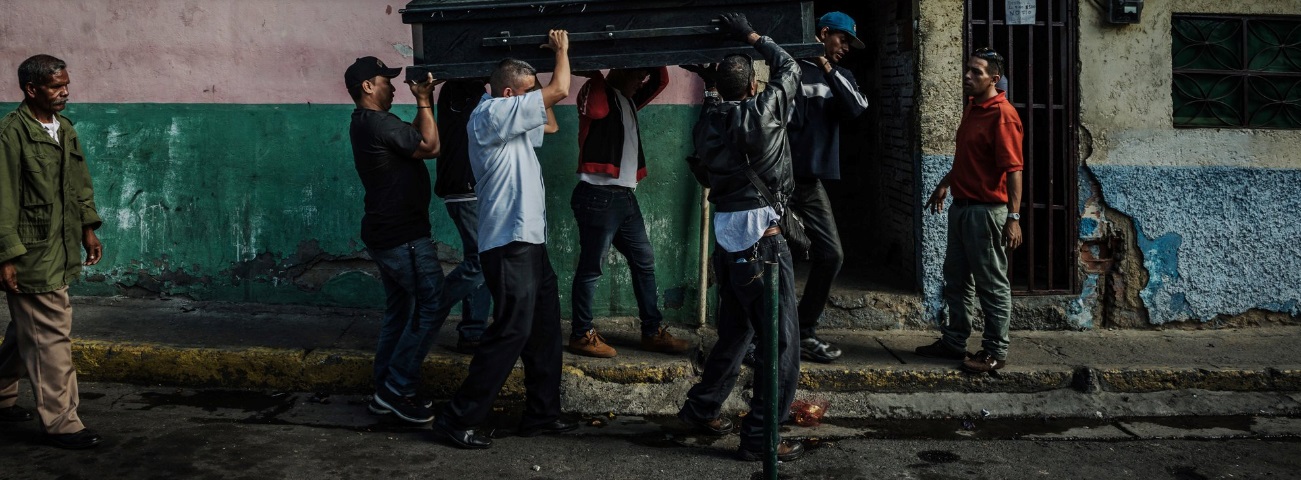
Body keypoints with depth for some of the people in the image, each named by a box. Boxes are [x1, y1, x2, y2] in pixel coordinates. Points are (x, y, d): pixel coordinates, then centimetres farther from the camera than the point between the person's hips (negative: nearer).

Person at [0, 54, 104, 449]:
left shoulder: (64, 129, 11)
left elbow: (80, 183, 20)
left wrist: (88, 228, 14)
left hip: (60, 251, 8)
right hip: (32, 254, -8)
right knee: (52, 336, -5)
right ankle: (61, 423, 3)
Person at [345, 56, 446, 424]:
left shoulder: (365, 124, 13)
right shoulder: (380, 124, -19)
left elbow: (411, 138, 20)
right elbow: (430, 146, -14)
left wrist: (424, 101, 11)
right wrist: (424, 101, -4)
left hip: (386, 235, 11)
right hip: (404, 237, -10)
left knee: (398, 311, 15)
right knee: (432, 305, -5)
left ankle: (385, 393, 20)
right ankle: (397, 388, -1)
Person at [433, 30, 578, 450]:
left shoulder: (509, 122, 15)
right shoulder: (491, 114, -14)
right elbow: (559, 91, -16)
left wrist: (554, 52, 23)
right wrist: (561, 49, 2)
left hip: (529, 242, 10)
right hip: (510, 246, -10)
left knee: (544, 330, 13)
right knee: (511, 333, -8)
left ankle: (542, 413, 23)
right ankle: (458, 419, 0)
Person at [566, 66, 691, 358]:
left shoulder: (628, 100, 19)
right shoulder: (596, 93, -4)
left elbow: (661, 80, 22)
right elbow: (594, 73, -25)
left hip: (625, 196, 9)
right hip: (598, 196, -9)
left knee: (644, 262, 10)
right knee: (591, 268, -1)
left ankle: (652, 332, 18)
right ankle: (581, 335, 9)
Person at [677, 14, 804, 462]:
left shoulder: (707, 123, 4)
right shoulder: (762, 113, -10)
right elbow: (789, 68, 6)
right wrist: (753, 37, 16)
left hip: (726, 242, 7)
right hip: (762, 242, -7)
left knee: (735, 332, 23)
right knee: (781, 342, 1)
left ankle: (701, 408, 32)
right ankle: (759, 437, 2)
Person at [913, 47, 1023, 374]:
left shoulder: (1002, 115, -16)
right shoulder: (973, 108, 12)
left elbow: (1013, 169, -21)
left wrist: (1013, 217, -25)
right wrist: (945, 184, 29)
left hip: (986, 210, -10)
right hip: (961, 206, 10)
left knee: (992, 284, 1)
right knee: (956, 279, 16)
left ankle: (996, 352, 10)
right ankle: (954, 342, 27)